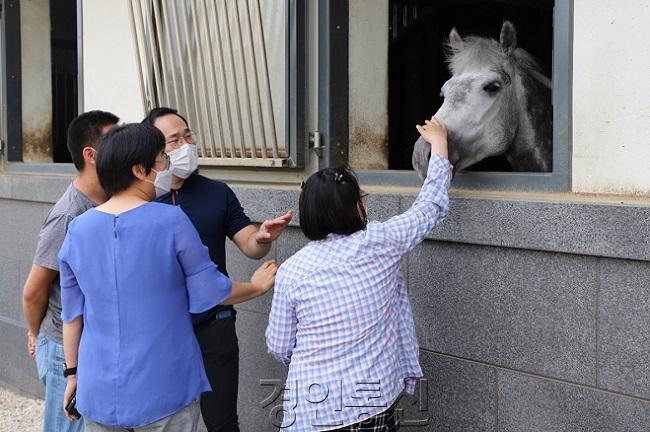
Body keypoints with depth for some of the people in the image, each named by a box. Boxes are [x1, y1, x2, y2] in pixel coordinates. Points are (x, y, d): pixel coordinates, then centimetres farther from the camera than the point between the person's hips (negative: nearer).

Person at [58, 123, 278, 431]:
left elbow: (72, 312, 6)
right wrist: (257, 287, 13)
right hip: (163, 391, -4)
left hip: (99, 390, 4)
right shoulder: (171, 221, -15)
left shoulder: (78, 229, -2)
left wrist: (72, 372, 17)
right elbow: (211, 291, -6)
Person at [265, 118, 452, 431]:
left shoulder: (290, 270, -5)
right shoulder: (379, 244, -8)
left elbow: (279, 347, 2)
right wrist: (439, 142, 22)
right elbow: (431, 207, 8)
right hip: (372, 404, 0)